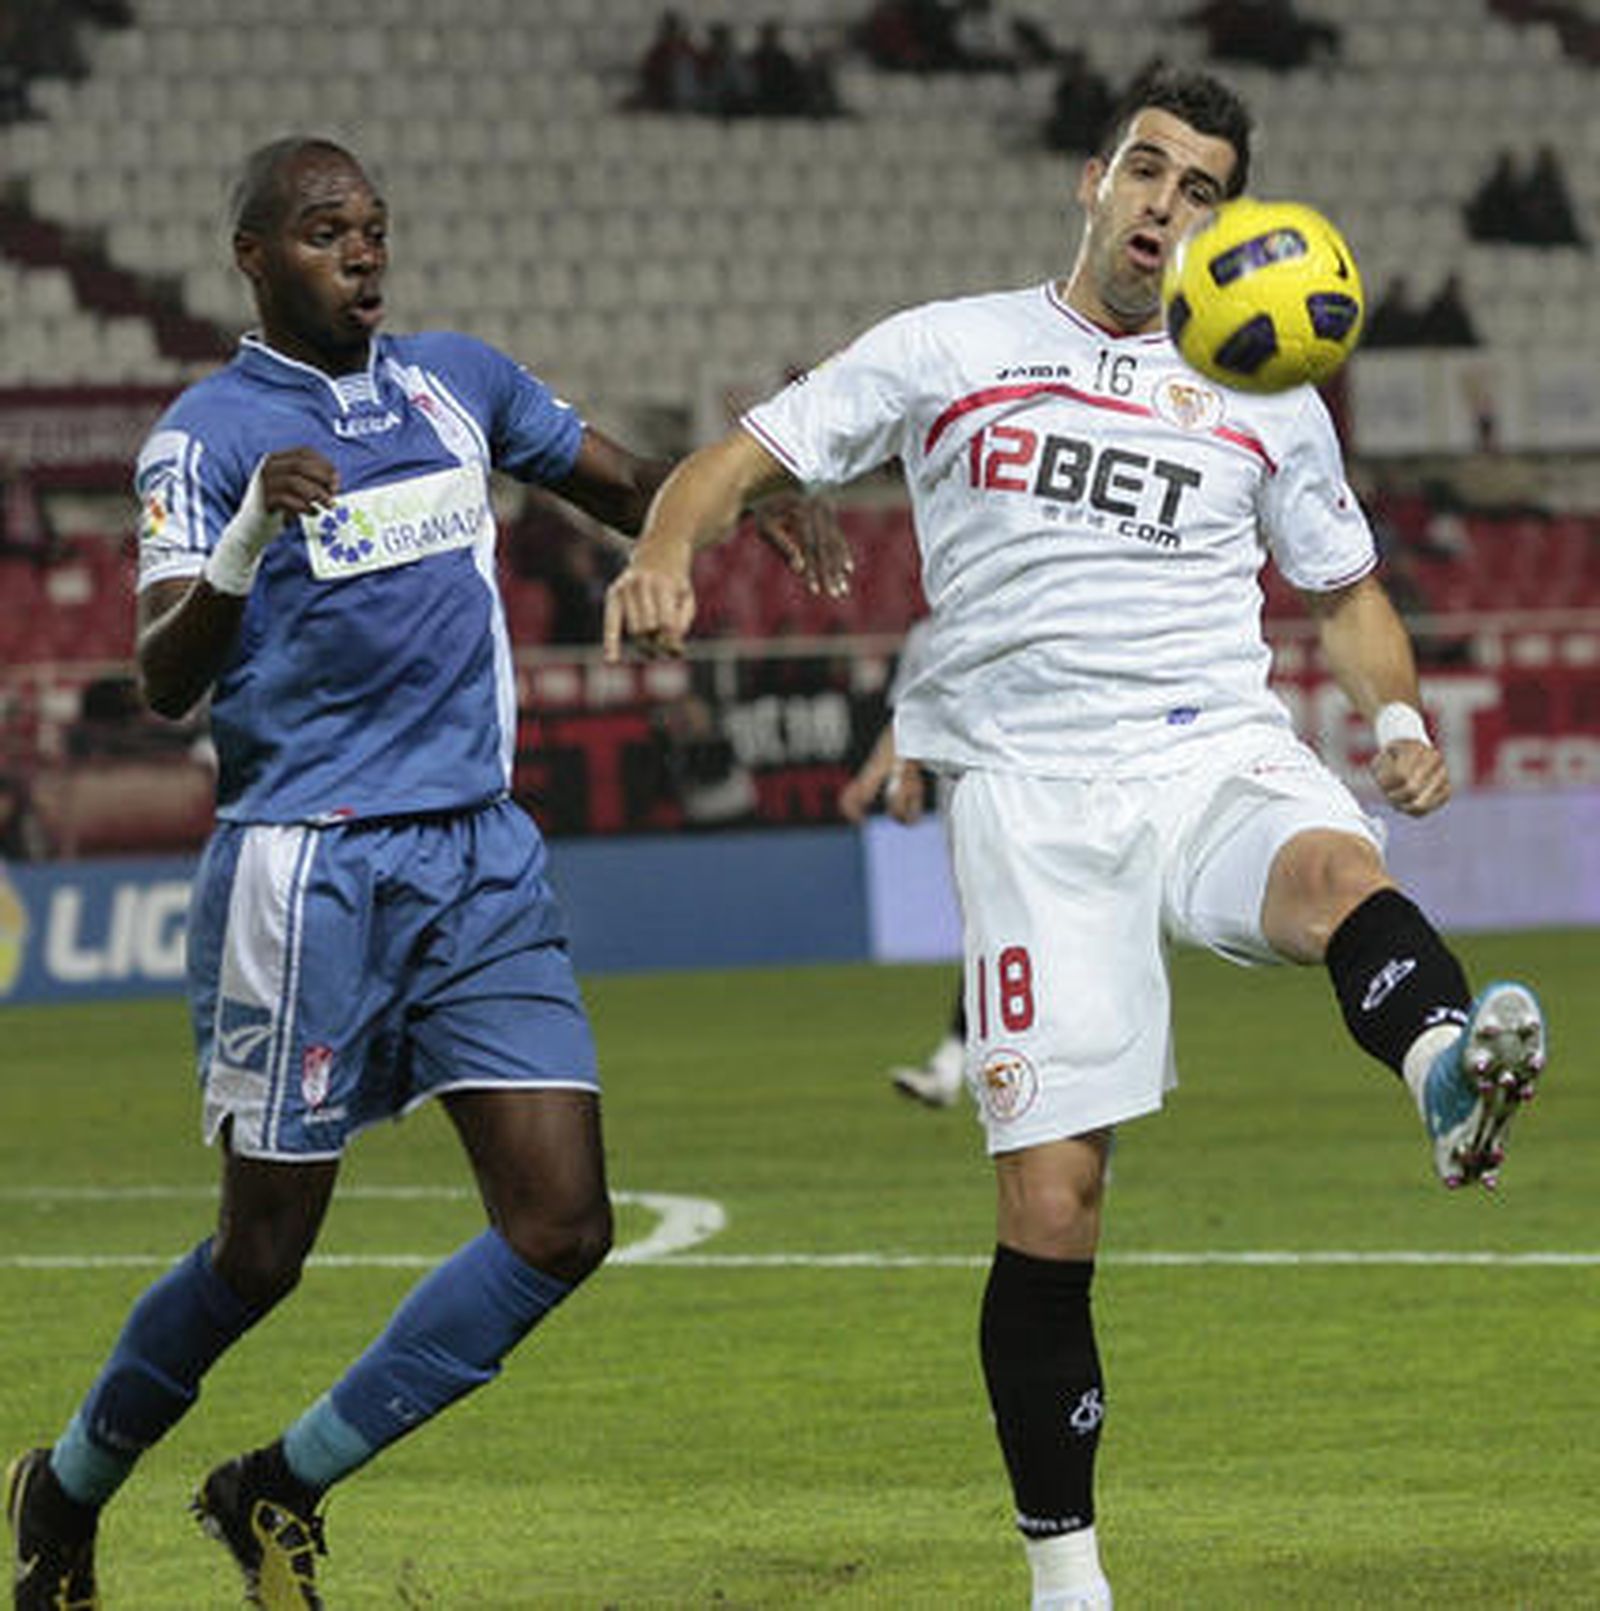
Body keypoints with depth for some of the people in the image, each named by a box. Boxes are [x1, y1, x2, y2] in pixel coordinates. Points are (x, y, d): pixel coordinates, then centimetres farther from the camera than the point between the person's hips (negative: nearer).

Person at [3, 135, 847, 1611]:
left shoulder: (461, 381, 11)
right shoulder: (208, 435, -7)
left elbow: (626, 486, 26)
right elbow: (167, 682, -18)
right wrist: (246, 539, -36)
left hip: (482, 862, 6)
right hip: (308, 868, -6)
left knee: (562, 1229, -5)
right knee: (265, 1252, 1)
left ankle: (280, 1493, 8)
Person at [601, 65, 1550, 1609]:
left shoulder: (1270, 400, 17)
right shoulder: (948, 349, 12)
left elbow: (1344, 591, 27)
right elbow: (738, 458, 10)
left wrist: (1395, 717, 5)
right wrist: (668, 555, -12)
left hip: (1223, 756, 1)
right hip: (1033, 795, -1)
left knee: (1341, 870, -38)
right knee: (1050, 1206, -8)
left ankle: (1452, 1078, -71)